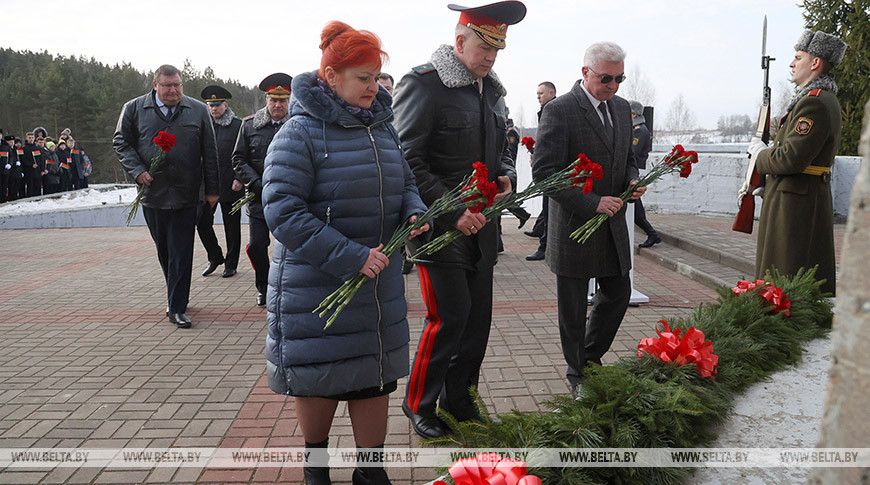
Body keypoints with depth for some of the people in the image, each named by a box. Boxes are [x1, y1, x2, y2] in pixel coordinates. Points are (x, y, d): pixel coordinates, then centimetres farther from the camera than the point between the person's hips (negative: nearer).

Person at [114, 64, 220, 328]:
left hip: (186, 195, -1)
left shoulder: (198, 110, 4)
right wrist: (137, 170, -6)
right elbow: (121, 142, 9)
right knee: (164, 252, 12)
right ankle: (176, 296, 30)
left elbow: (209, 153, 7)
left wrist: (212, 189, 5)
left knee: (181, 253, -3)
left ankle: (177, 308, 4)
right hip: (152, 193, 1)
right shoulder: (134, 109, 4)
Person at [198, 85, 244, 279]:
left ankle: (231, 264, 18)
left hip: (231, 185, -3)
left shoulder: (238, 125, -1)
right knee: (202, 222, -1)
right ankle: (215, 258, 20)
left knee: (232, 226, 4)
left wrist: (239, 179, -12)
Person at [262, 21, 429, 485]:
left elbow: (405, 183, 19)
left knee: (374, 374, 11)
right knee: (318, 375, 8)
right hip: (315, 284, -5)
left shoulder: (382, 128, 7)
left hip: (379, 281, 6)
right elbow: (282, 210, -20)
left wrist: (414, 212, -6)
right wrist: (351, 256, -25)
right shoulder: (300, 132, -13)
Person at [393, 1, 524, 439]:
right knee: (449, 317, -6)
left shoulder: (489, 90, 13)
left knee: (478, 316, 11)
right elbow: (407, 161, -17)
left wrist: (505, 175, 3)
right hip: (438, 226, -8)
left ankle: (458, 398, 29)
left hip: (479, 224, 8)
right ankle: (419, 405, 16)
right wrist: (453, 211, -21)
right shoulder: (423, 84, -12)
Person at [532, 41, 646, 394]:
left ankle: (590, 355, 38)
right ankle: (578, 373, 27)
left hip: (613, 223, 7)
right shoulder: (559, 110, -15)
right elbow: (544, 172, -20)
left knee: (618, 293, 15)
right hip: (574, 225, -6)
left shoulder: (621, 108, 9)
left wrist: (633, 180, -2)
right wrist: (591, 202, -23)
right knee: (573, 308, 8)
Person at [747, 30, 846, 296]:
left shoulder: (815, 104, -18)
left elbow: (791, 159, -24)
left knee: (787, 282, -5)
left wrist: (760, 155, -7)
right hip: (813, 199, 11)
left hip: (794, 202, -11)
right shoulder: (827, 100, 17)